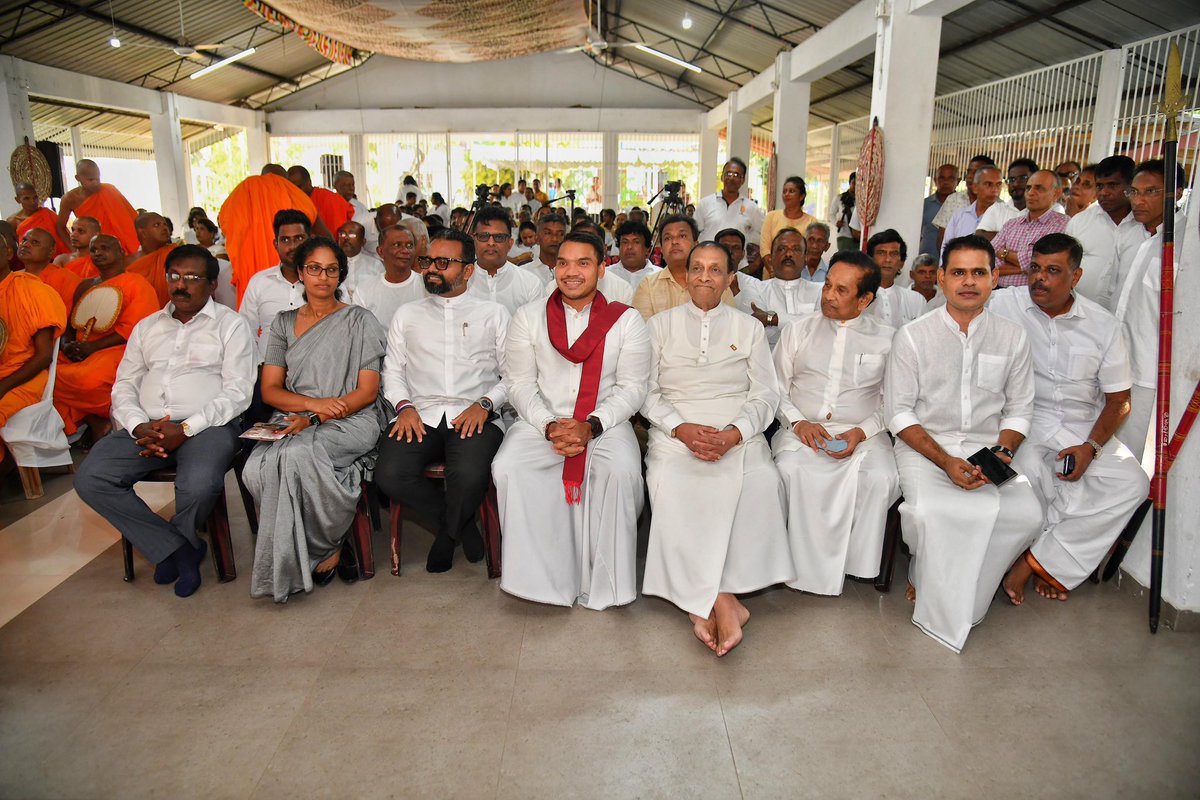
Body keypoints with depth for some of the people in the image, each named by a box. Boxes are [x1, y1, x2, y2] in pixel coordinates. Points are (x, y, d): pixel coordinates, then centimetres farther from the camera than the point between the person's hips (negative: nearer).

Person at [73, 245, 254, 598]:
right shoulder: (147, 327, 22)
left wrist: (186, 429, -15)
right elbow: (124, 386, 15)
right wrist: (138, 427, -7)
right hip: (147, 428, 5)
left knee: (199, 485, -33)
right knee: (89, 478, -19)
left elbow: (237, 392, -4)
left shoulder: (230, 325, 6)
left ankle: (169, 547, 3)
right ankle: (178, 549, -7)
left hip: (206, 426, -5)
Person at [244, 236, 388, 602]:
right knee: (257, 468, -29)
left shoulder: (360, 321, 8)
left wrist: (315, 419, -14)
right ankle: (327, 551, -12)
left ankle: (323, 548, -11)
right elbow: (270, 390, 11)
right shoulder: (284, 323, 19)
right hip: (292, 421, 4)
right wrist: (312, 403, -10)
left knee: (298, 453, -35)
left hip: (352, 421, -3)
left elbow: (367, 392, -1)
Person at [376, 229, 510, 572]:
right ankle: (461, 526, 1)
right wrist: (404, 405, -3)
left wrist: (484, 404, -8)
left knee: (470, 475, -33)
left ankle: (447, 532, 3)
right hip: (421, 415, 3)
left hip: (474, 418, -2)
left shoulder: (493, 313, 15)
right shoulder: (407, 315, 22)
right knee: (390, 475, -27)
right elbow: (392, 370, 17)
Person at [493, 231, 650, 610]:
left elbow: (631, 387, 0)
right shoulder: (528, 317, 8)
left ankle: (603, 584, -15)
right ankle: (539, 575, -15)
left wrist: (590, 426, -16)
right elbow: (520, 383, 3)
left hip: (606, 423, -1)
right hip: (541, 420, 2)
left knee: (621, 470, -31)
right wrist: (550, 426, -14)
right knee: (507, 467, -27)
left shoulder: (626, 320, 4)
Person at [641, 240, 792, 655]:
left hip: (739, 436, 1)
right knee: (668, 484, -34)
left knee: (762, 483, -32)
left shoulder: (749, 329, 17)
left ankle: (702, 605, -25)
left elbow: (766, 394, 9)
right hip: (675, 433, 0)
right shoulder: (661, 325, 15)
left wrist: (734, 434, -11)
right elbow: (646, 391, 7)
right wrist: (682, 428, -12)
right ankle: (723, 602, -28)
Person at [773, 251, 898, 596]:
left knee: (882, 478, -32)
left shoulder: (886, 339, 10)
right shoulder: (798, 331, 13)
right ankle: (812, 569, -20)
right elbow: (777, 389, 12)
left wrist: (861, 432, -10)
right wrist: (798, 422, -7)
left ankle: (857, 564, -13)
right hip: (802, 430, 1)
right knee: (793, 471, -33)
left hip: (862, 434, 0)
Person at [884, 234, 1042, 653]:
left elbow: (1018, 410, 11)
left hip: (988, 447, 3)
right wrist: (947, 462, -15)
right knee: (931, 512, -32)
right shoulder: (913, 336, -1)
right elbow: (898, 413, -3)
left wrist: (1000, 453, -10)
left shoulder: (1013, 337, 8)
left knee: (1027, 514, -24)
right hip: (923, 446, -3)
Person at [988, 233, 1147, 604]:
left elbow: (1118, 400, 6)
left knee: (1132, 483, -18)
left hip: (1083, 426, 4)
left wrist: (1091, 447, -11)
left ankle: (1038, 560, -12)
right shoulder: (1004, 306, -4)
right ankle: (1052, 565, -3)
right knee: (1029, 474, -32)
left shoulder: (1104, 325, 3)